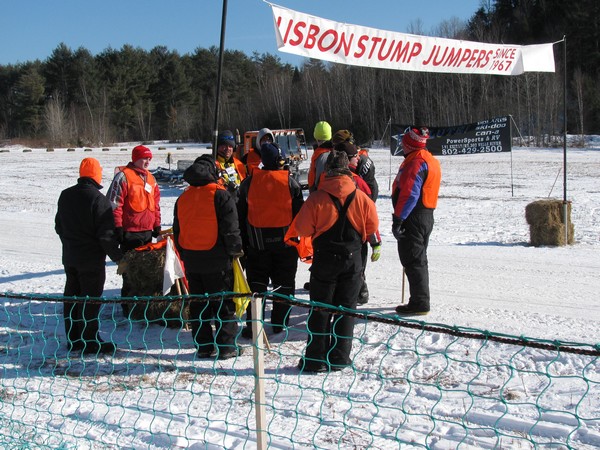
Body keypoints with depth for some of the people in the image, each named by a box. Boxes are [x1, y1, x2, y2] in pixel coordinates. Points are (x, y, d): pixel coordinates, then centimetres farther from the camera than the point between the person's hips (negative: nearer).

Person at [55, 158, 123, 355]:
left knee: (72, 297, 14)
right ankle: (90, 342, 3)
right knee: (90, 300, -1)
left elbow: (59, 226, 18)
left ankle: (73, 339, 22)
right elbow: (106, 234, -20)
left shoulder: (65, 196, 7)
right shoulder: (98, 199, -19)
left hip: (69, 257, 8)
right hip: (92, 259, -8)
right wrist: (118, 257, -10)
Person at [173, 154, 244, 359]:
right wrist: (235, 250, 1)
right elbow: (230, 227, -13)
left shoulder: (183, 198, 9)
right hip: (217, 260, -5)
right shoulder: (220, 195, -11)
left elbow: (177, 230, 15)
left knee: (198, 304, 13)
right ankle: (226, 346, 5)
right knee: (224, 304, 3)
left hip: (191, 260, 5)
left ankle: (203, 346, 16)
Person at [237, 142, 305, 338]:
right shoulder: (290, 182, -6)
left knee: (256, 283, 8)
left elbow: (241, 215, 3)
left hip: (257, 242, 1)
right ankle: (280, 323, 15)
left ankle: (252, 325, 4)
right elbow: (299, 212, -1)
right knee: (283, 283, 10)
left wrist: (243, 242, 11)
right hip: (285, 241, -1)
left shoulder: (249, 182, -2)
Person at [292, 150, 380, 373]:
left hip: (325, 259, -2)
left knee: (320, 309, 8)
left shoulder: (316, 198, -13)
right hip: (352, 259, 2)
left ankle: (316, 358, 8)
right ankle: (339, 358, 13)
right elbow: (372, 227, 4)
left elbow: (302, 228, -7)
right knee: (346, 308, 11)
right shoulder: (361, 198, -6)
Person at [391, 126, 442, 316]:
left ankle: (419, 303, -3)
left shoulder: (416, 162, -17)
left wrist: (398, 219, -21)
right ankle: (420, 301, 24)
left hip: (413, 218, -10)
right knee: (418, 259, 17)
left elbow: (409, 194, -23)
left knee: (413, 261, -6)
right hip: (426, 215, 10)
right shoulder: (430, 160, 16)